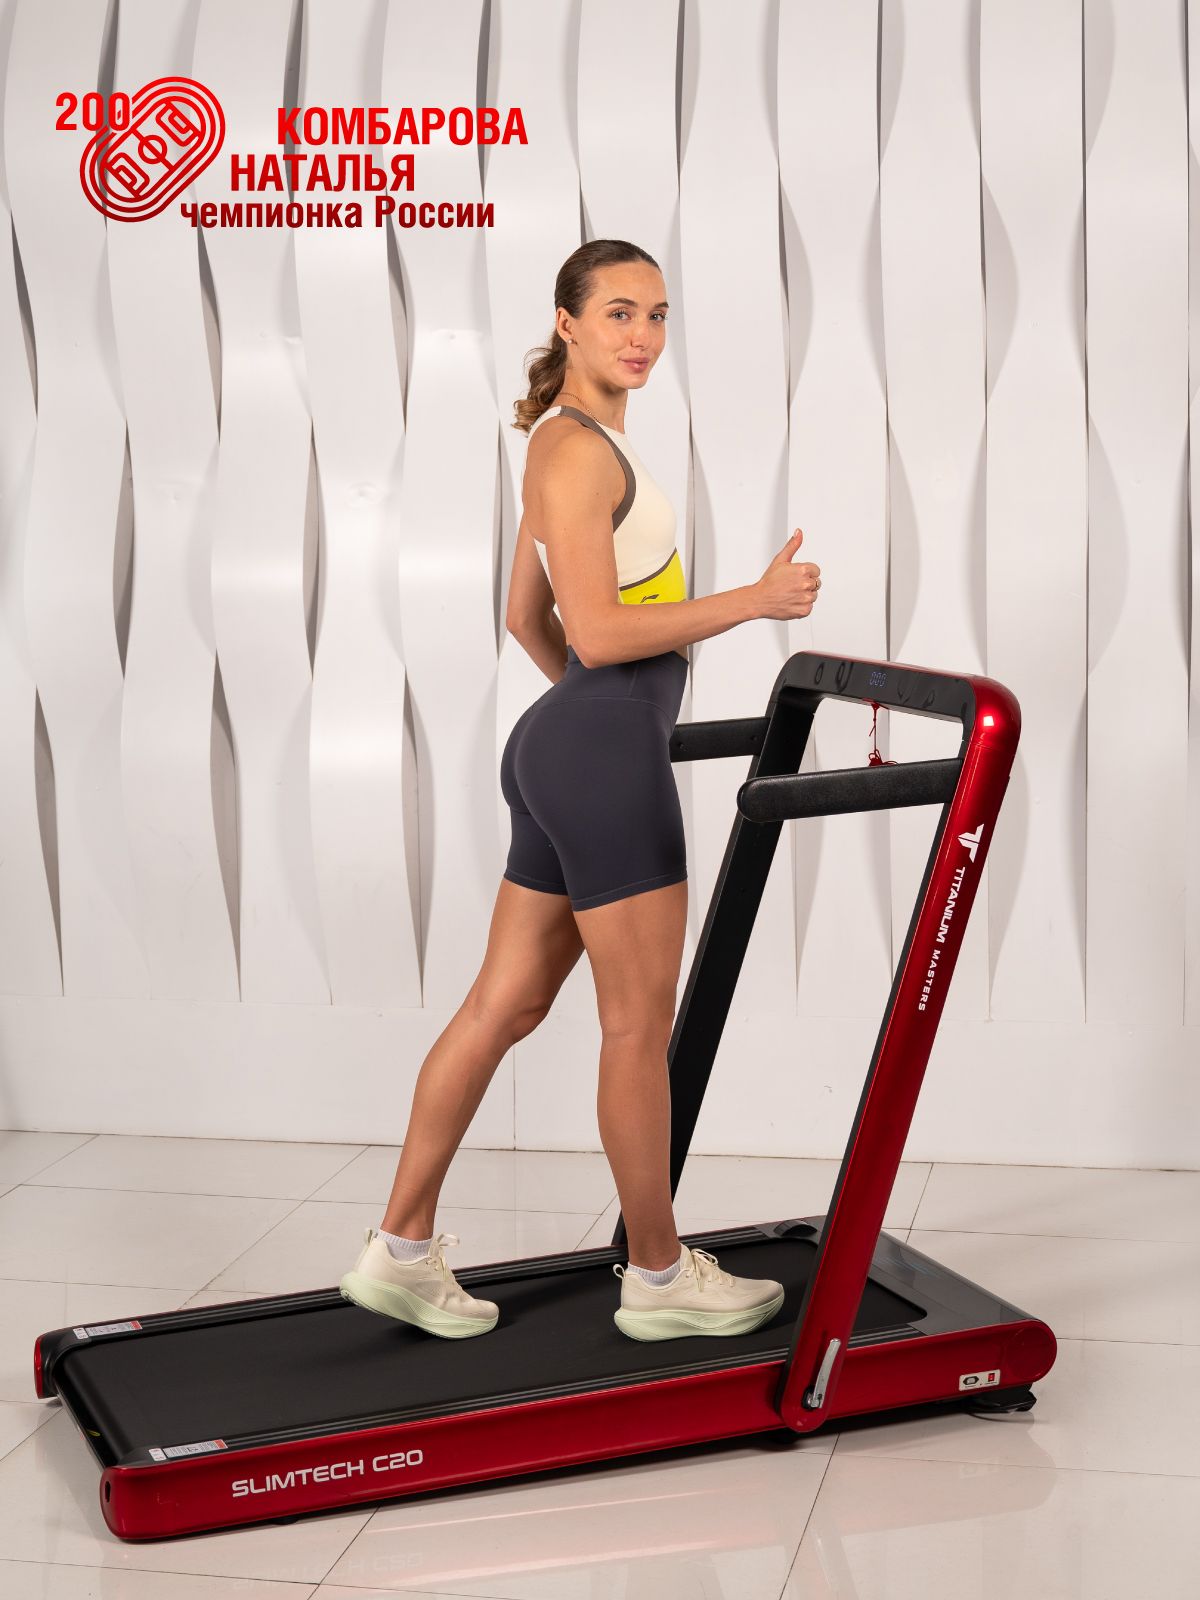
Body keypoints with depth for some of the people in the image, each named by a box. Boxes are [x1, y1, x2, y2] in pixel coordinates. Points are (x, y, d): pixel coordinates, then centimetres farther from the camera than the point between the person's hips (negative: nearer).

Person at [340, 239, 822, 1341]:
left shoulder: (576, 441, 18)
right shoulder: (579, 450, -12)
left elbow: (528, 617, 24)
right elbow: (599, 631, -19)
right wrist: (757, 600, -15)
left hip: (569, 745, 10)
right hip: (605, 753, -10)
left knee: (506, 1006, 12)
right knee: (641, 1025, 2)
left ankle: (402, 1250, 19)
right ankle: (659, 1278, 17)